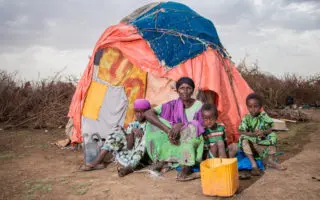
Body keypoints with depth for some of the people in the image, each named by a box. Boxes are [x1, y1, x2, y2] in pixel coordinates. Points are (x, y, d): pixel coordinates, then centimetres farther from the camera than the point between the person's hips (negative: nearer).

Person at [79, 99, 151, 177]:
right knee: (118, 132, -10)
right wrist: (132, 132, -20)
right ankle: (98, 162, -15)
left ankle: (130, 167, -39)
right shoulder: (132, 125, 8)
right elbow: (129, 147, -5)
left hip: (144, 156, -3)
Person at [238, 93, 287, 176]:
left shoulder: (264, 116, 0)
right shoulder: (246, 118, -3)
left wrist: (264, 132, -28)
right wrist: (253, 134, -28)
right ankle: (253, 164, -33)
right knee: (243, 138, -30)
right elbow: (242, 132, -12)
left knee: (273, 135, -20)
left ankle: (271, 160, -18)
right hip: (250, 144, -1)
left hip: (263, 143, 1)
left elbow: (270, 129, -6)